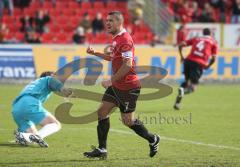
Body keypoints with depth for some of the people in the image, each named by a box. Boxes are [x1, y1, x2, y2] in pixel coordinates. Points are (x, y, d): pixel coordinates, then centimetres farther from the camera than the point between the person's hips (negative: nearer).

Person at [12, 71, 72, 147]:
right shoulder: (48, 79, 22)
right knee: (56, 125, -5)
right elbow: (55, 83, -4)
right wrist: (63, 89, -28)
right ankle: (38, 136, -33)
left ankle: (22, 136, -19)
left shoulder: (31, 84, 42)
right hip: (30, 104, -7)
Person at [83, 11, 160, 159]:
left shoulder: (125, 40, -19)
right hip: (117, 85, 10)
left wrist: (111, 81, -20)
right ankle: (102, 150, 5)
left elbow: (127, 65, -26)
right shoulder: (117, 38, 12)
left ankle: (153, 140, 21)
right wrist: (95, 53, 18)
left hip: (128, 87, -10)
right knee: (102, 112, 3)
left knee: (128, 120, 0)